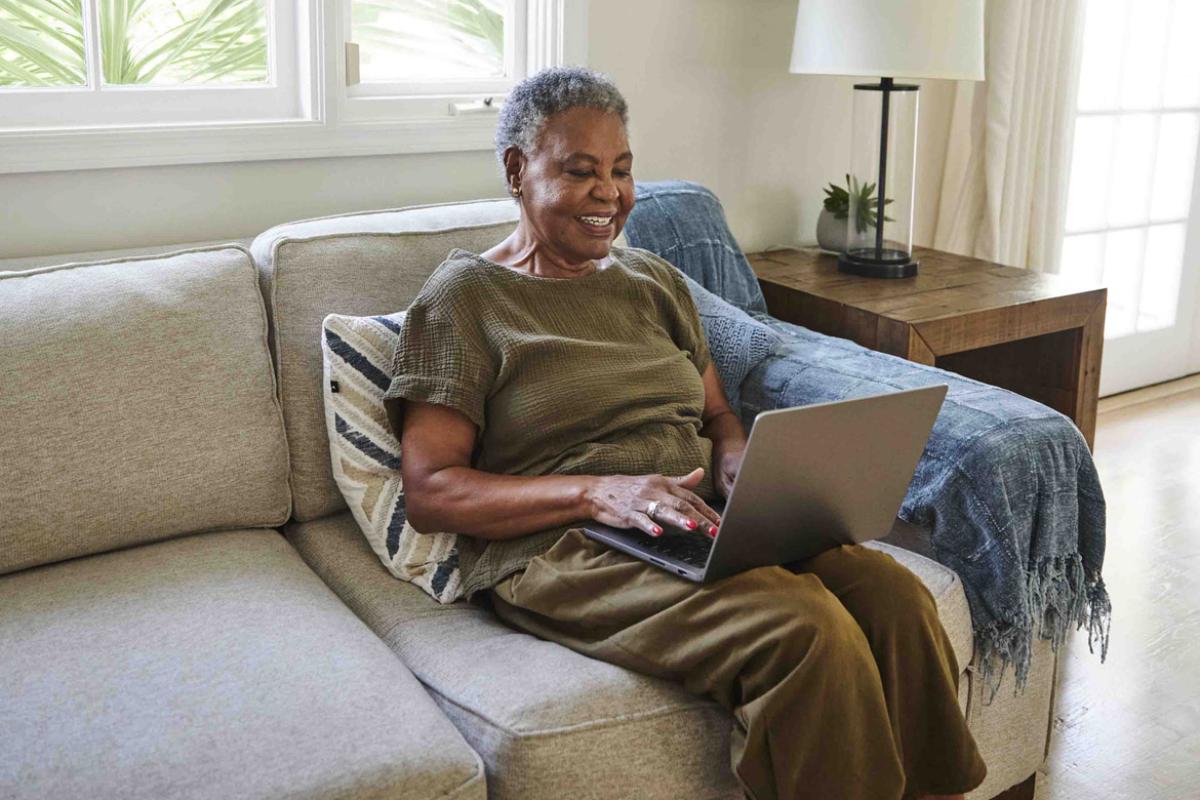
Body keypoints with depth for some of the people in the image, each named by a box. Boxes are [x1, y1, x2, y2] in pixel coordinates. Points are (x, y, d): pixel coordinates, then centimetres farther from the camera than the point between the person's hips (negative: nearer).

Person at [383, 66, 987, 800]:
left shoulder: (655, 281, 20)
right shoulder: (464, 298, 2)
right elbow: (429, 491, -6)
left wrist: (739, 464, -3)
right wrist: (597, 492, -19)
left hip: (705, 522, 6)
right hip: (561, 548, -5)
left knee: (896, 596, -21)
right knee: (807, 630, -29)